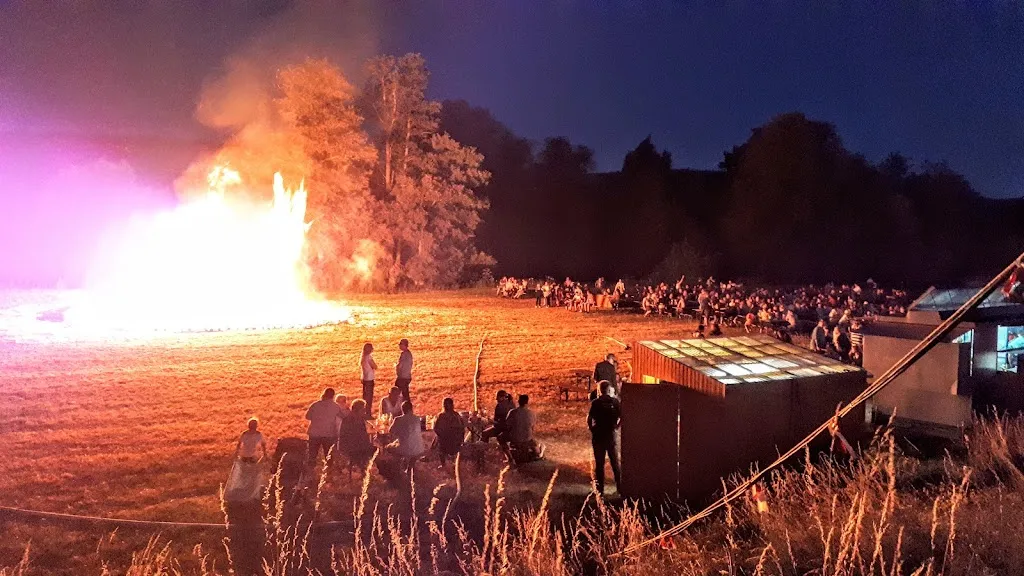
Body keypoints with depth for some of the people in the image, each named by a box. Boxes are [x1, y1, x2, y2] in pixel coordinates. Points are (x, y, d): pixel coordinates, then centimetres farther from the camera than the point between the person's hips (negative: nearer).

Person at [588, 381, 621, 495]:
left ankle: (600, 489, 10)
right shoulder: (615, 401, -4)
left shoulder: (595, 403, -9)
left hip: (598, 436, -1)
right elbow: (621, 417, -9)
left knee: (599, 464, 8)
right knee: (615, 463, 14)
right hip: (611, 435, 2)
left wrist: (591, 429, 1)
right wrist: (616, 427, 6)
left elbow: (589, 419, -15)